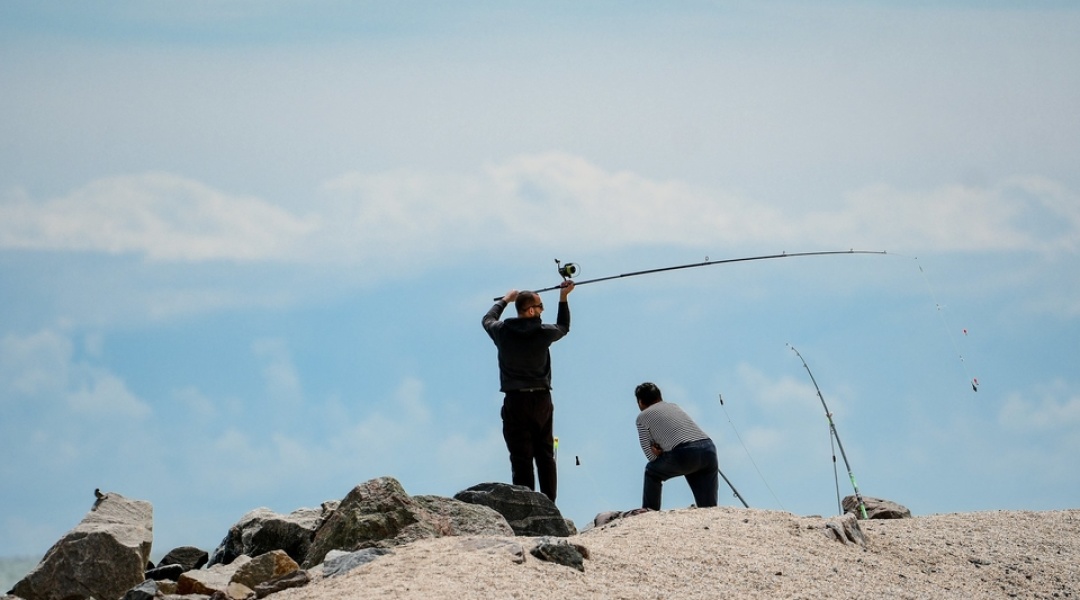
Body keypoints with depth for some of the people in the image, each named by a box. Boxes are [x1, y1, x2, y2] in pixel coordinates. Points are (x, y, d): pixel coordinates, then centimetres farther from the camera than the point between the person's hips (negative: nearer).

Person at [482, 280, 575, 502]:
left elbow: (488, 320, 21)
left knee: (521, 458, -3)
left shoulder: (503, 332, -4)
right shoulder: (543, 333, -5)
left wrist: (505, 300, 36)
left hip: (515, 401, -1)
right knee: (545, 455, 9)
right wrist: (563, 297, 27)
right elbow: (563, 327, 19)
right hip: (542, 400, 1)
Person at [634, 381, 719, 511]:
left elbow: (651, 456, 14)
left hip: (685, 455, -5)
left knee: (652, 472, 24)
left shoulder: (643, 416, 15)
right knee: (708, 506, 7)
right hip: (709, 449, 5)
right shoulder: (674, 406, 31)